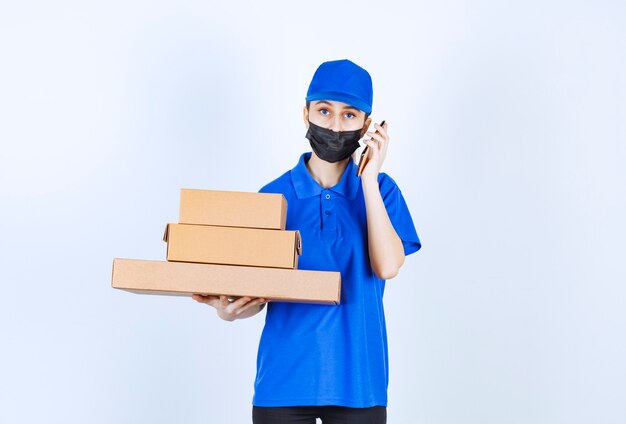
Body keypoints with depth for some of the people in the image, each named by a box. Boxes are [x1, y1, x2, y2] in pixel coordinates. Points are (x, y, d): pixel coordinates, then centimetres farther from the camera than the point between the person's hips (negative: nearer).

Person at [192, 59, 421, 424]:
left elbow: (388, 267, -14)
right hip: (284, 379, 0)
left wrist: (369, 178, -12)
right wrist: (229, 311, -20)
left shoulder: (380, 189, 1)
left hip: (357, 379, 0)